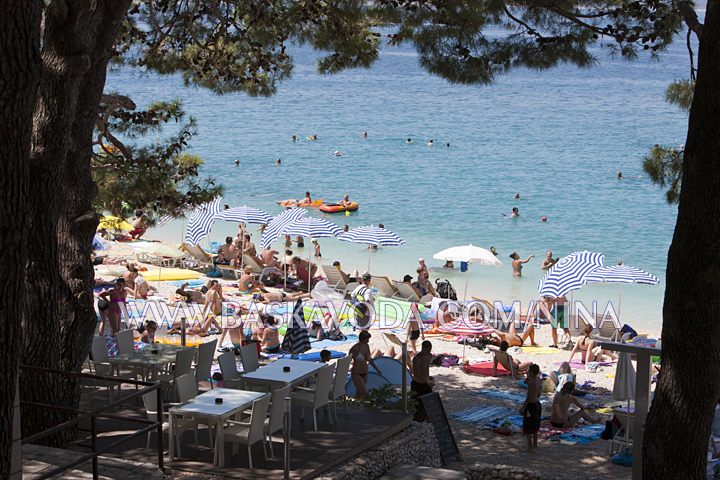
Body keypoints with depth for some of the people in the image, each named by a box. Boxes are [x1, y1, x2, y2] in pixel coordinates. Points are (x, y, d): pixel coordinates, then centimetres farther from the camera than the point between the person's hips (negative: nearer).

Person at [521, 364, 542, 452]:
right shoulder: (538, 381, 2)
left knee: (528, 428, 3)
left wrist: (523, 408, -17)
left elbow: (529, 397, -23)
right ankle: (535, 444, 32)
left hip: (530, 405, -9)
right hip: (537, 404, 9)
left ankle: (530, 447, 8)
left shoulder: (531, 383, -24)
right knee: (535, 426, 21)